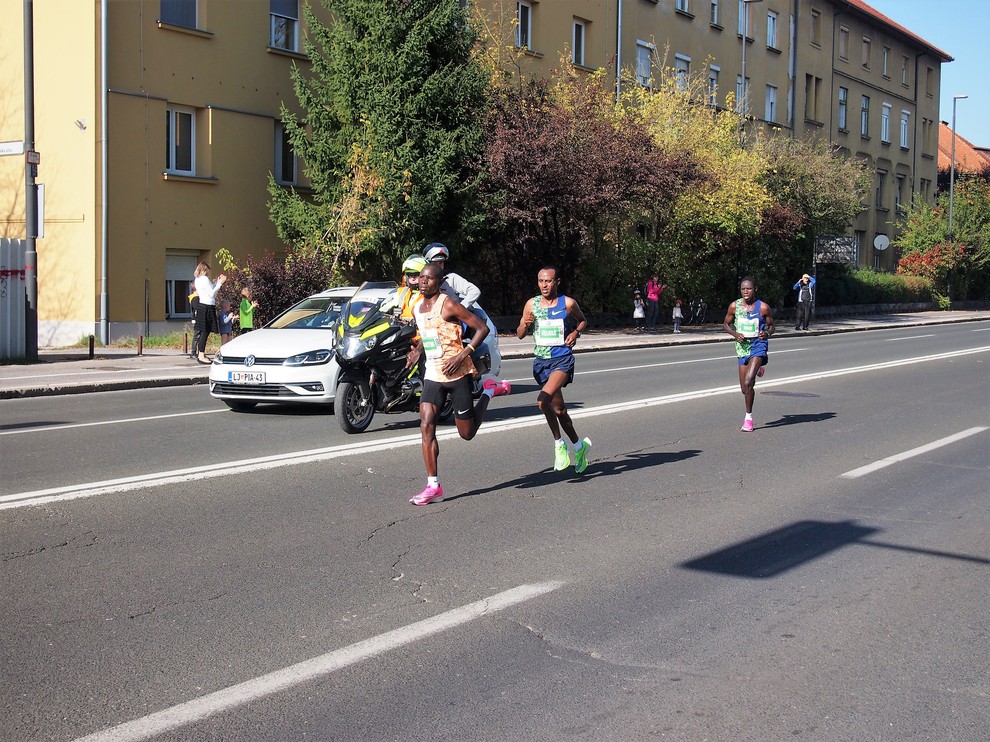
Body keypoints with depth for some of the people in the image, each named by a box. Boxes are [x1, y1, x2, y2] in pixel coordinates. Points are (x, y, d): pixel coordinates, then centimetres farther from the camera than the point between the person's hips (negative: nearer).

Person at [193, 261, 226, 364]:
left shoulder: (198, 279, 14)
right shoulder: (204, 279, -14)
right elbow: (212, 293, -15)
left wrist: (217, 282, 19)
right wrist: (219, 283, -9)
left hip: (202, 306, 10)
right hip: (207, 307, -10)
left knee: (203, 331, 16)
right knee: (205, 331, -8)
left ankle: (199, 353, 22)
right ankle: (201, 356, -8)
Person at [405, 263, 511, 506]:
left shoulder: (448, 305, -14)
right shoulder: (417, 308, 9)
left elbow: (482, 328, -15)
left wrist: (462, 355, -22)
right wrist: (417, 351, 10)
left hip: (457, 374, -6)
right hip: (433, 374, 6)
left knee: (467, 433, 3)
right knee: (427, 427, -9)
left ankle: (490, 391, 28)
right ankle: (434, 486, -7)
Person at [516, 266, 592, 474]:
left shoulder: (568, 303, -4)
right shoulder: (531, 304, 3)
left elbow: (583, 320, 15)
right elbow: (520, 335, 9)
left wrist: (576, 332, -6)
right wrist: (525, 324, -13)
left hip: (562, 360, -4)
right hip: (541, 361, 5)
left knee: (543, 400, -26)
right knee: (558, 409, 12)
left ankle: (559, 444, -9)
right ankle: (579, 445, 33)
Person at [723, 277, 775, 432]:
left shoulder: (763, 307, -7)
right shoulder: (734, 306, -1)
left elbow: (771, 326, 5)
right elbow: (726, 324, 10)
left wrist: (767, 333, -18)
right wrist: (735, 334, -10)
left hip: (758, 345, -4)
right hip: (742, 347, 4)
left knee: (748, 383, -21)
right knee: (745, 389, 10)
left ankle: (748, 418, -8)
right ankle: (757, 369, 47)